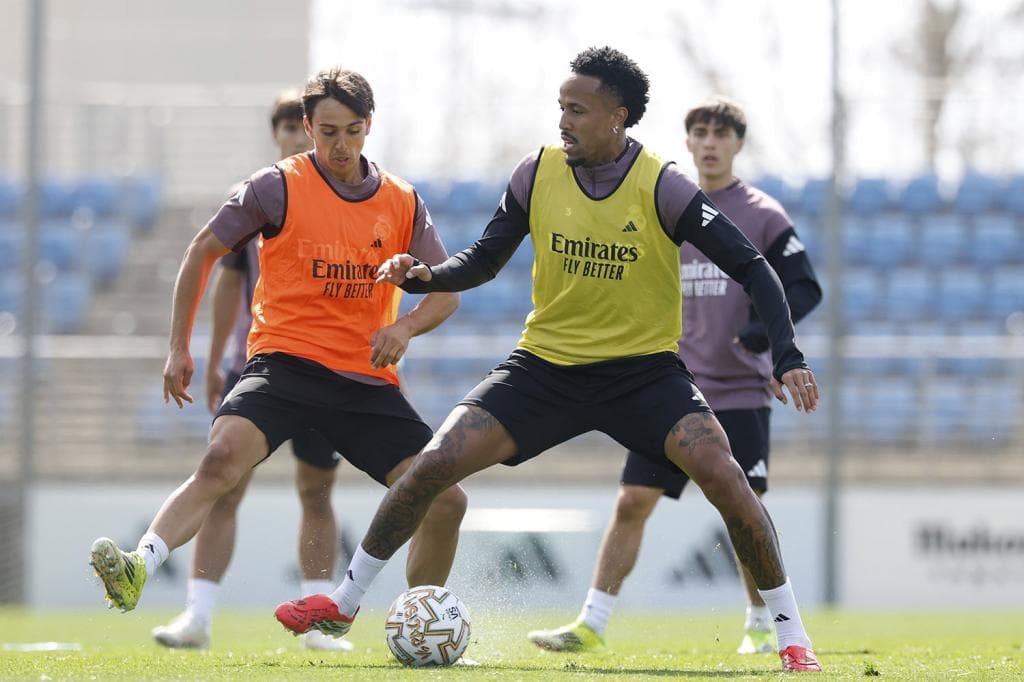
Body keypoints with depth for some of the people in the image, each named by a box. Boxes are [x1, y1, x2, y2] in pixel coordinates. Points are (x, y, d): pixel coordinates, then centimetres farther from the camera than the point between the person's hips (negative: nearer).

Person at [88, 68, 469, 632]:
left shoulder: (403, 203, 9)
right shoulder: (277, 187, -1)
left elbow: (446, 290, 16)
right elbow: (202, 252, 8)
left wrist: (406, 326, -7)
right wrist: (179, 348, 6)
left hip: (367, 381, 4)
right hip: (285, 364, -4)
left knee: (445, 502, -5)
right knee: (223, 456, -33)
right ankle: (138, 569, -46)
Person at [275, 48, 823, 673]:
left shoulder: (663, 188, -15)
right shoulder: (537, 174, -5)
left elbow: (751, 268, -12)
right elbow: (485, 260, 8)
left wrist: (787, 356, -24)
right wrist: (423, 276, -13)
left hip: (645, 369, -3)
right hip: (546, 363, 3)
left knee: (721, 473, -25)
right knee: (434, 465, -10)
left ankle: (792, 634, -12)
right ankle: (345, 602, 10)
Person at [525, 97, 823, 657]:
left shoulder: (764, 216, -2)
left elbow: (805, 288, -4)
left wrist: (765, 328, -21)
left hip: (739, 393, -3)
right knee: (632, 502, -3)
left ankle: (762, 626, 16)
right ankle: (592, 625, -2)